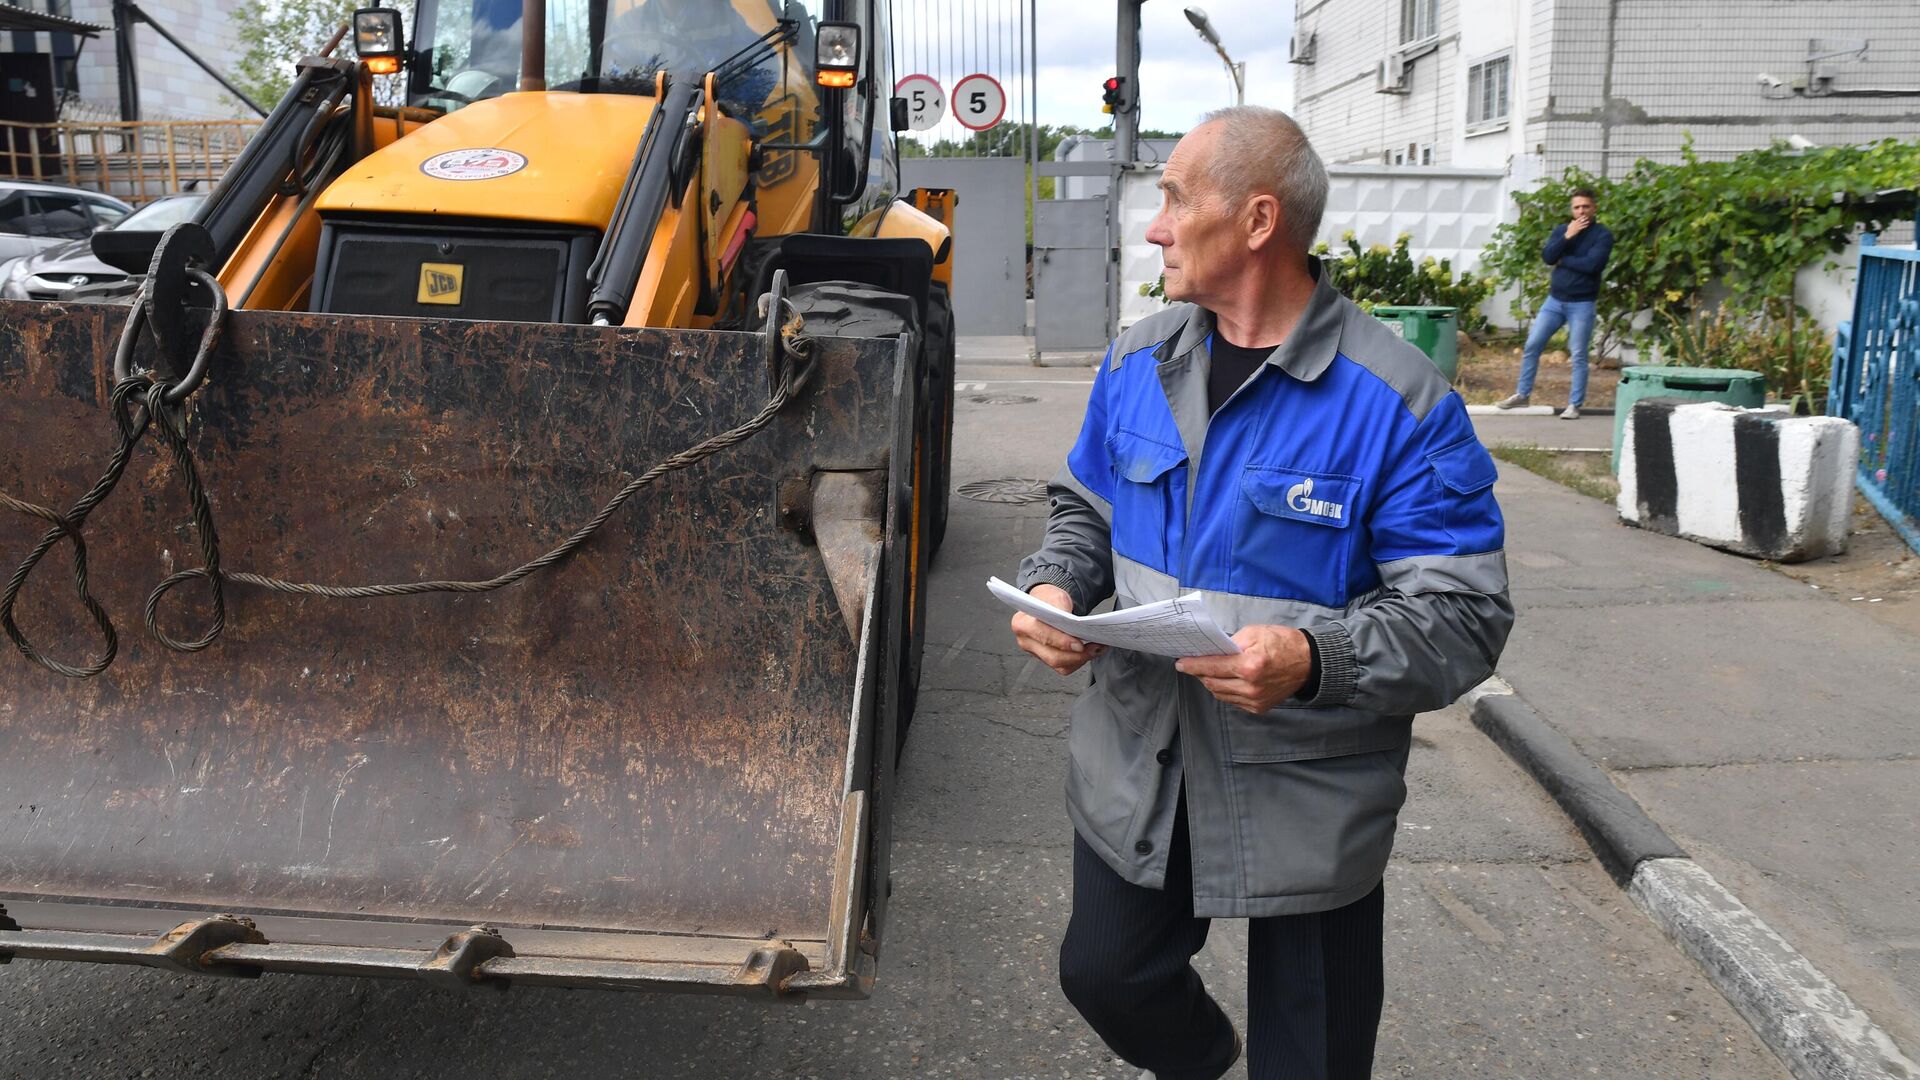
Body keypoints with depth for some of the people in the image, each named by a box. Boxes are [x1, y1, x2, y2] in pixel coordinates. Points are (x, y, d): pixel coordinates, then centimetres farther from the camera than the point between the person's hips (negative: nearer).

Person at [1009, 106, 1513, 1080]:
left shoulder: (1401, 404, -17)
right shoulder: (1138, 361, 2)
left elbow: (1463, 616, -18)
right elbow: (1084, 509, 14)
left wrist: (1313, 659, -34)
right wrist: (1054, 588, -8)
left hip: (1307, 802, -4)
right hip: (1136, 774, 5)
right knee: (1105, 975, 21)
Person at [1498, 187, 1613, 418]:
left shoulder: (1602, 234, -5)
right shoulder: (1562, 229, 9)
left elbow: (1592, 264, -19)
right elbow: (1547, 257, -5)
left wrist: (1563, 261, -8)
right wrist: (1567, 237, -15)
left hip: (1582, 304, -4)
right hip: (1554, 300, 4)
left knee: (1578, 356, -2)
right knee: (1532, 345, 4)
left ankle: (1574, 405, 4)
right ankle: (1522, 394, 17)